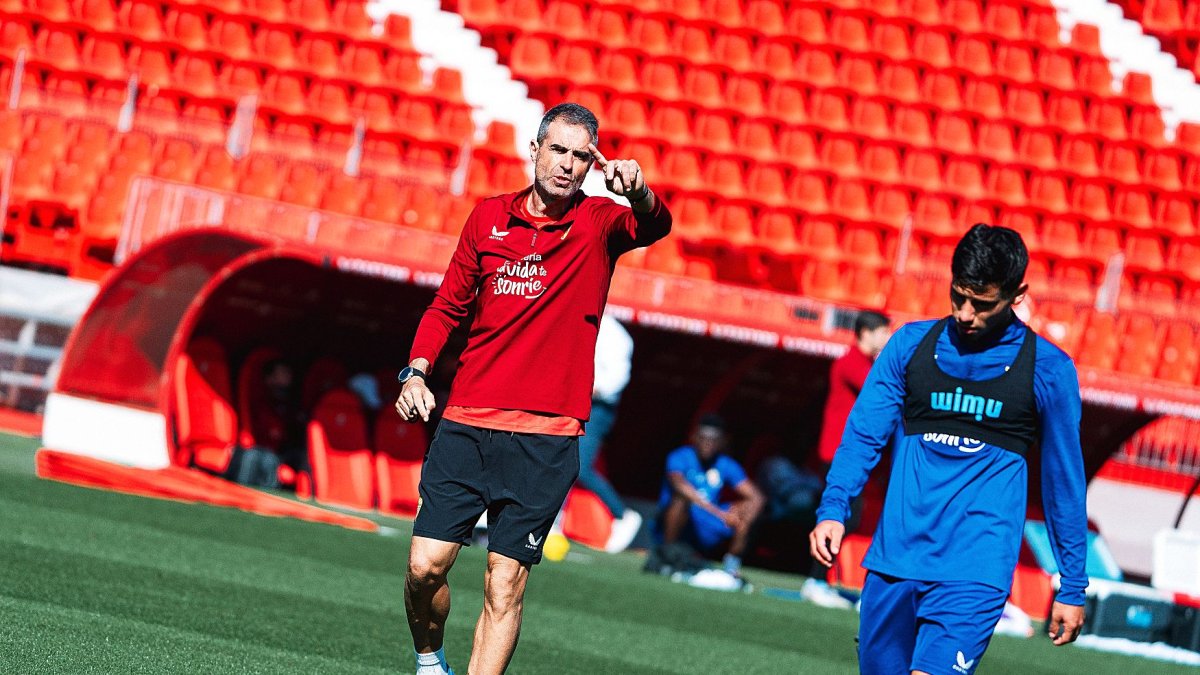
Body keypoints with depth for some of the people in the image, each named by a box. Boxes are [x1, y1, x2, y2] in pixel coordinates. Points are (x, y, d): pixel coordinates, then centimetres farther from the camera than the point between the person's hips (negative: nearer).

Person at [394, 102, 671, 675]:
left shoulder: (598, 223, 1)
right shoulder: (489, 217, 9)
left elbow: (654, 227, -21)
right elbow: (448, 306, 17)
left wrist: (638, 192, -44)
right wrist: (416, 372, 2)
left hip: (546, 439, -2)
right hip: (466, 423, 2)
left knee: (505, 588, -4)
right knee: (426, 565, -4)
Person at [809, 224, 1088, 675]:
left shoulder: (1047, 368, 1)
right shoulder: (911, 344, 8)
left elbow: (1063, 481, 7)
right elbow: (864, 434, 7)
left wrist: (1072, 586, 9)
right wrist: (833, 509, -9)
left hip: (975, 573, -4)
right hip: (893, 562, 4)